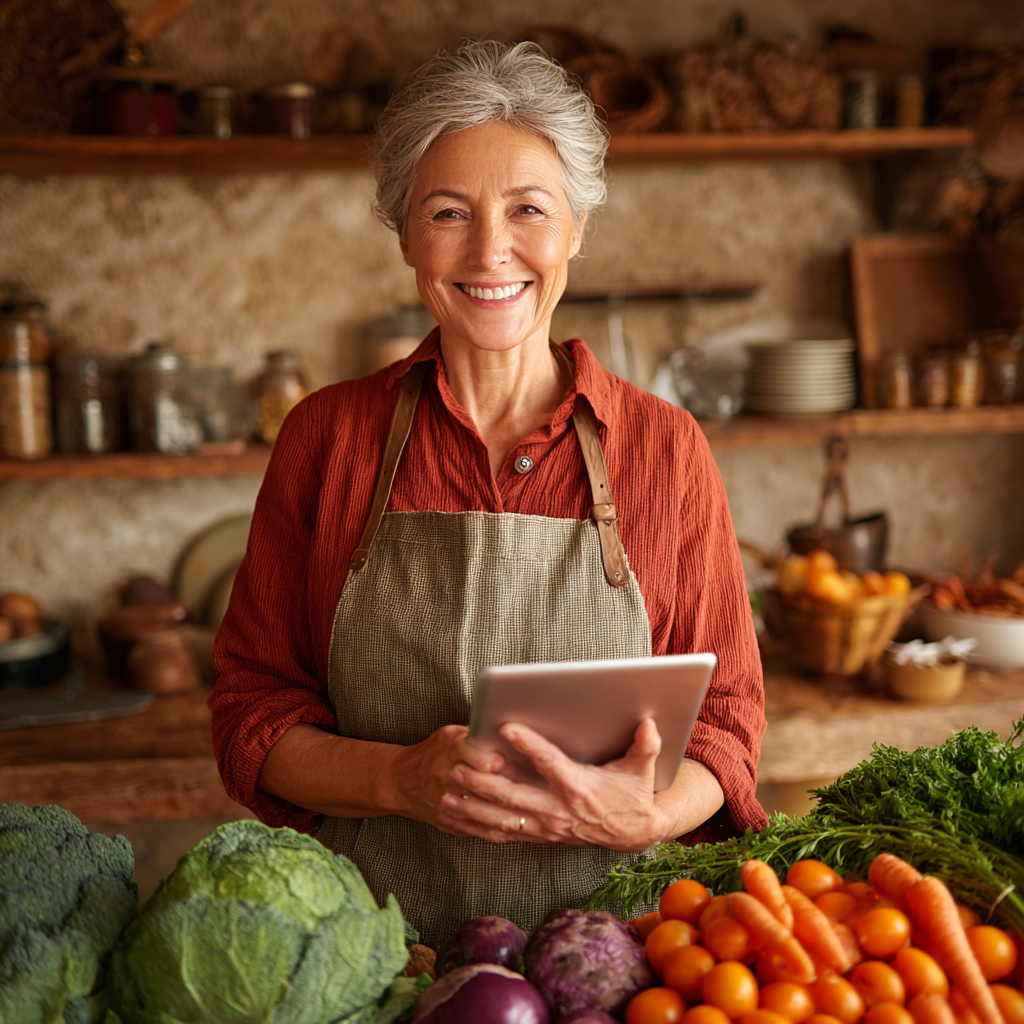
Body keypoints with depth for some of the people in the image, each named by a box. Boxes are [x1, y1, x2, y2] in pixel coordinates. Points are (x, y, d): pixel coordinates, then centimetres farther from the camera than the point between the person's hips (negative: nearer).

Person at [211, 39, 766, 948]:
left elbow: (726, 715, 6)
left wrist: (646, 816, -14)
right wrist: (398, 779, -14)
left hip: (603, 937, 1)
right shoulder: (327, 437, 2)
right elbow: (252, 711, 4)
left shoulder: (664, 448, 2)